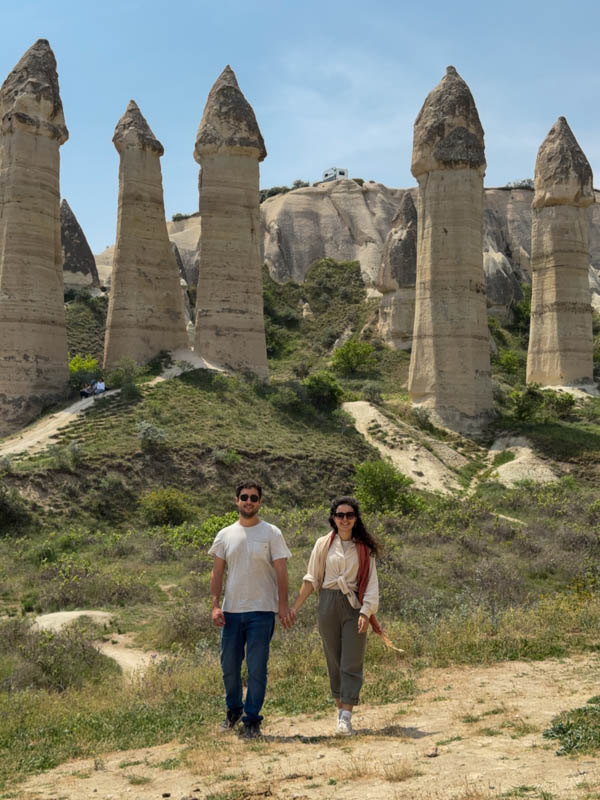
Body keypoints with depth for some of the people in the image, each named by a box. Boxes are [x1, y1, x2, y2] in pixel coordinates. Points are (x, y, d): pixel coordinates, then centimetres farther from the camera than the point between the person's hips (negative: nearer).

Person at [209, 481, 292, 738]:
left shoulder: (271, 534, 0)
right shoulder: (225, 535, 8)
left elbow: (281, 572, -3)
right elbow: (217, 572, 9)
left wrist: (283, 605, -11)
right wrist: (215, 605, 0)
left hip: (261, 611, -3)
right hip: (231, 610, 3)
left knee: (257, 667, -2)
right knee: (229, 665, 12)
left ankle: (252, 719, 10)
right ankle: (234, 709, 33)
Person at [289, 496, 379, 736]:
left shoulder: (364, 548, 4)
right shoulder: (323, 545, 6)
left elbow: (371, 584, 0)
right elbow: (311, 579, 8)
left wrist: (365, 613, -12)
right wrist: (296, 606, 3)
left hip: (354, 606, -1)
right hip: (328, 605, 1)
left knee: (351, 663, -6)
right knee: (334, 661, 7)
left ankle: (346, 718, -9)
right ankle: (341, 710, 19)